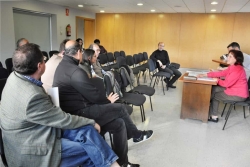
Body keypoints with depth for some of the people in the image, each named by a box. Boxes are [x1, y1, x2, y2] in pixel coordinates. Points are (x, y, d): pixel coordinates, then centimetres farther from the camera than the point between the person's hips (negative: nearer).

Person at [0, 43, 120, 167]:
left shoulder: (14, 77, -4)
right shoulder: (32, 96, -33)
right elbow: (64, 120, -21)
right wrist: (91, 122, -5)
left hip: (32, 132, 9)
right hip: (31, 151, -9)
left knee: (86, 130, -3)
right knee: (91, 150, -6)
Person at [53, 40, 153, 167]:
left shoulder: (63, 65, 12)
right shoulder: (75, 71, -22)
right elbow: (94, 95, -18)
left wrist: (104, 98, 6)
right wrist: (108, 100, 2)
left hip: (73, 110, 10)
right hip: (79, 113, -10)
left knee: (119, 124, 8)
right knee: (121, 109, -3)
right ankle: (136, 134, 19)